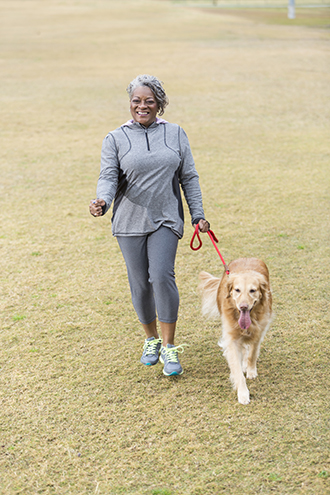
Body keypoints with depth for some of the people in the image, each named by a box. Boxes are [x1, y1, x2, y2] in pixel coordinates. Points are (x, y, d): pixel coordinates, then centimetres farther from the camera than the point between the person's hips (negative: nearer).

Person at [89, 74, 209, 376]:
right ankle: (151, 339, 29)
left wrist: (198, 215, 4)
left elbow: (189, 177, 10)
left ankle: (169, 347, -6)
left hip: (166, 220, -1)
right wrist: (103, 202, -27)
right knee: (140, 284, 4)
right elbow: (109, 177, -6)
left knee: (162, 275, -18)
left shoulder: (175, 134, 7)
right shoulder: (115, 139, 4)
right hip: (130, 222, 1)